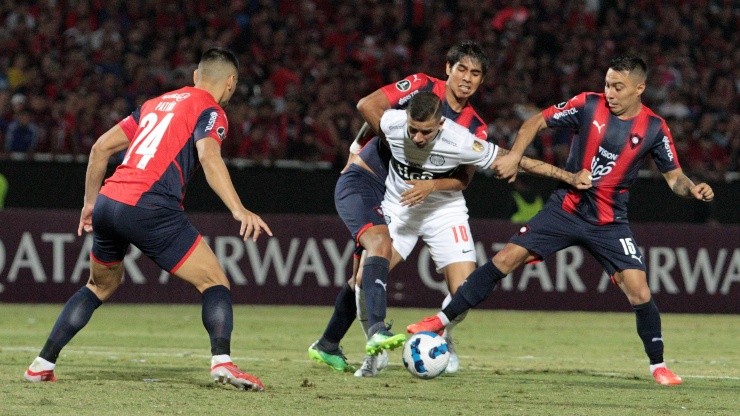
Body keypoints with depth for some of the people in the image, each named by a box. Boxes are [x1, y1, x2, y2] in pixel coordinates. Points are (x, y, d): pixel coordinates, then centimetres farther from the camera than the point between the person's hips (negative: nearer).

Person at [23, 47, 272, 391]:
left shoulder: (157, 103, 25)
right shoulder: (210, 111, 4)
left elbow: (101, 147, 24)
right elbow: (208, 156, -17)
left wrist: (90, 203, 33)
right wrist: (238, 210, -27)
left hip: (107, 202, 7)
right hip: (148, 206, -7)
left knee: (101, 285, 28)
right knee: (215, 282, 0)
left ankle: (42, 364, 24)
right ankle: (222, 361, -21)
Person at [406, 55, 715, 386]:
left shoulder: (654, 128, -6)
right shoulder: (589, 105, -7)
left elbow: (673, 176, 3)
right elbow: (537, 121, 2)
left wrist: (692, 189, -19)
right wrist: (514, 155, -13)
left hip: (609, 223, 0)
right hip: (565, 208, 0)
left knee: (638, 290, -14)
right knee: (506, 259, -8)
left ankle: (658, 365, 7)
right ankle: (442, 320, 2)